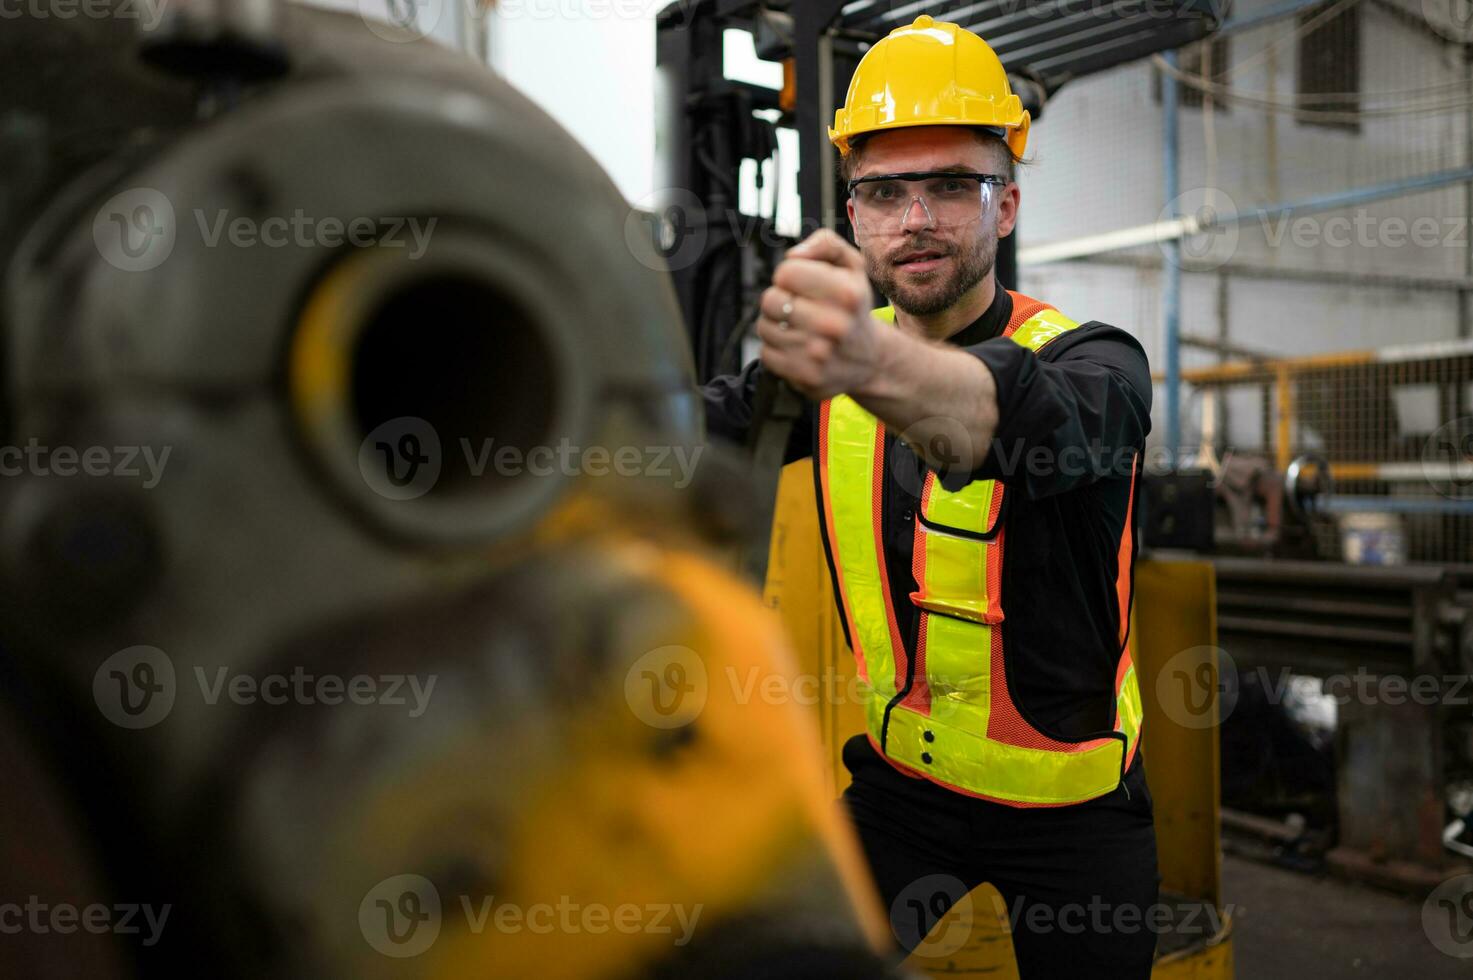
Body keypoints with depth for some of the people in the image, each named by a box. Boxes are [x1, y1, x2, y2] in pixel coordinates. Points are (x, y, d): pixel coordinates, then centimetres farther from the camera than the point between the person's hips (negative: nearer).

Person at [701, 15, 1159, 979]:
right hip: (900, 781, 3)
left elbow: (1029, 415, -44)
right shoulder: (831, 358, -3)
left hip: (1073, 805, -3)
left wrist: (874, 368, -65)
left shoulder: (1094, 362, -20)